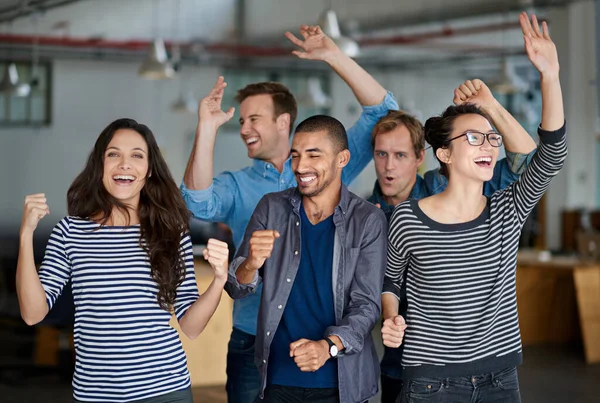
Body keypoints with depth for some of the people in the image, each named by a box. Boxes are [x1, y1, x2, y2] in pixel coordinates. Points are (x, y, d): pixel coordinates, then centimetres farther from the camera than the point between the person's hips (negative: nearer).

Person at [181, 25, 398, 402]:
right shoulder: (236, 185, 4)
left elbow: (382, 113, -2)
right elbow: (199, 203, -18)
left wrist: (334, 56, -9)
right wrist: (207, 129, -24)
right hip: (254, 340, 0)